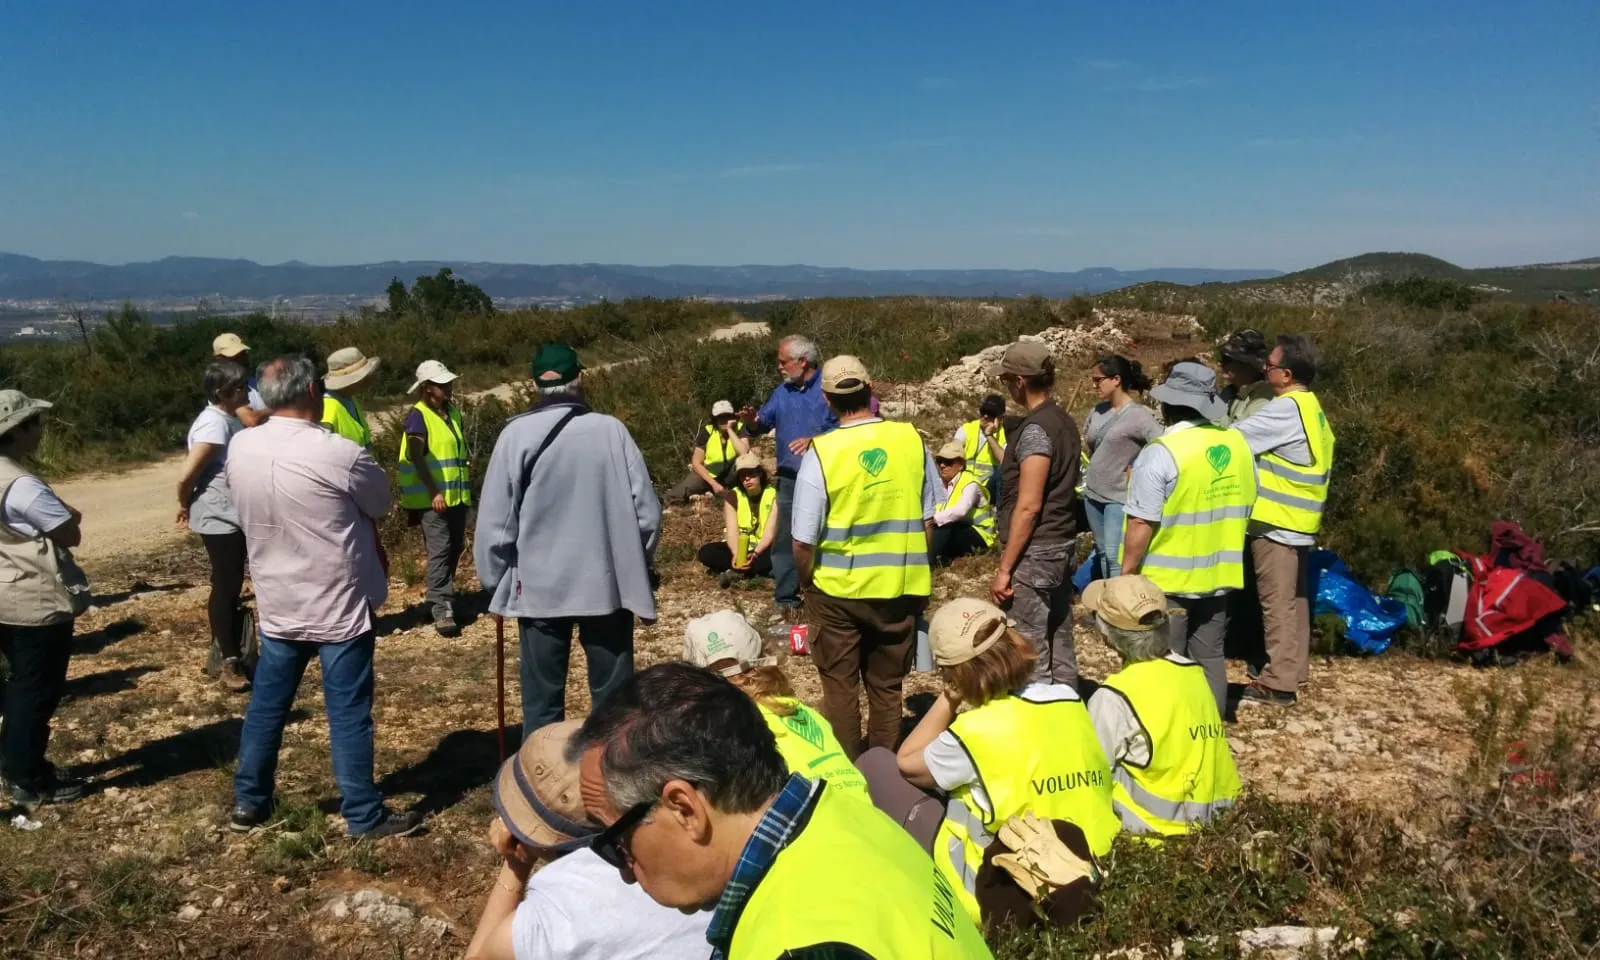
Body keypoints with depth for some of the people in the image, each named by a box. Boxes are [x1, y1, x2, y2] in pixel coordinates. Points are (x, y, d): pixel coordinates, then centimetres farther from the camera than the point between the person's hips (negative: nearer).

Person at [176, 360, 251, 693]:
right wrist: (185, 506, -6)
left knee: (232, 587, 17)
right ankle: (228, 661, 8)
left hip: (233, 516, 9)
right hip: (219, 520, -9)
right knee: (225, 588, -1)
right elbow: (186, 475, -22)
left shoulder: (228, 419, 8)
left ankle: (229, 651, 29)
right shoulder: (214, 425, -21)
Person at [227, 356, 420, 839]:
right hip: (339, 605, -5)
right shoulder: (338, 454, -21)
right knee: (349, 713, 3)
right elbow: (382, 502, -4)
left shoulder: (239, 449, -3)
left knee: (266, 704, 18)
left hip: (277, 603, 6)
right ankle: (364, 815, 12)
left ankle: (248, 801, 32)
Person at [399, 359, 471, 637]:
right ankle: (442, 610, -11)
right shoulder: (418, 415, -10)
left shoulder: (452, 411, 12)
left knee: (455, 548, 12)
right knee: (439, 550, -11)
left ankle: (443, 597, 27)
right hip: (433, 496, -7)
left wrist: (466, 477, 18)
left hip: (457, 494, 7)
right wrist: (434, 492, -22)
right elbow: (417, 457, -17)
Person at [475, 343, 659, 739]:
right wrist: (637, 565, 14)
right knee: (614, 696, 12)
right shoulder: (611, 430, -6)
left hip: (539, 586, 0)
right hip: (609, 582, 1)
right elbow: (647, 511, -3)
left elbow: (495, 521, -6)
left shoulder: (517, 434, -8)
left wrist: (494, 580, 9)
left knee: (542, 699, 11)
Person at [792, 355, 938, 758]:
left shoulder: (821, 452, -16)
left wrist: (808, 583, 5)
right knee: (887, 687, 17)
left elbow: (803, 543, -13)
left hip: (838, 590, -2)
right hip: (899, 588, 2)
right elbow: (929, 520, 0)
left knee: (840, 687, 14)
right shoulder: (911, 440, -8)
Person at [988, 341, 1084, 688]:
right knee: (1060, 643, 15)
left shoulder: (1035, 429, -18)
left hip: (1034, 553, -10)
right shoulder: (1064, 421, 10)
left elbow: (1028, 506, -21)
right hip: (1062, 546, 10)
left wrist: (1004, 569, -18)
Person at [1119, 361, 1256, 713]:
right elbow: (1243, 508, 11)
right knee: (1210, 658, 17)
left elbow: (1141, 525, -20)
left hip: (1167, 579, -6)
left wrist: (1126, 575, -10)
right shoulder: (1237, 444, 1)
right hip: (1218, 574, 6)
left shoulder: (1161, 452, -20)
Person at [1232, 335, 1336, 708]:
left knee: (1277, 602, -5)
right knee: (1294, 599, 15)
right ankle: (1291, 670, 23)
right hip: (1298, 520, 10)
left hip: (1278, 521, -10)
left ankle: (1278, 683, 0)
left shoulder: (1285, 409, -18)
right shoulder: (1310, 407, 13)